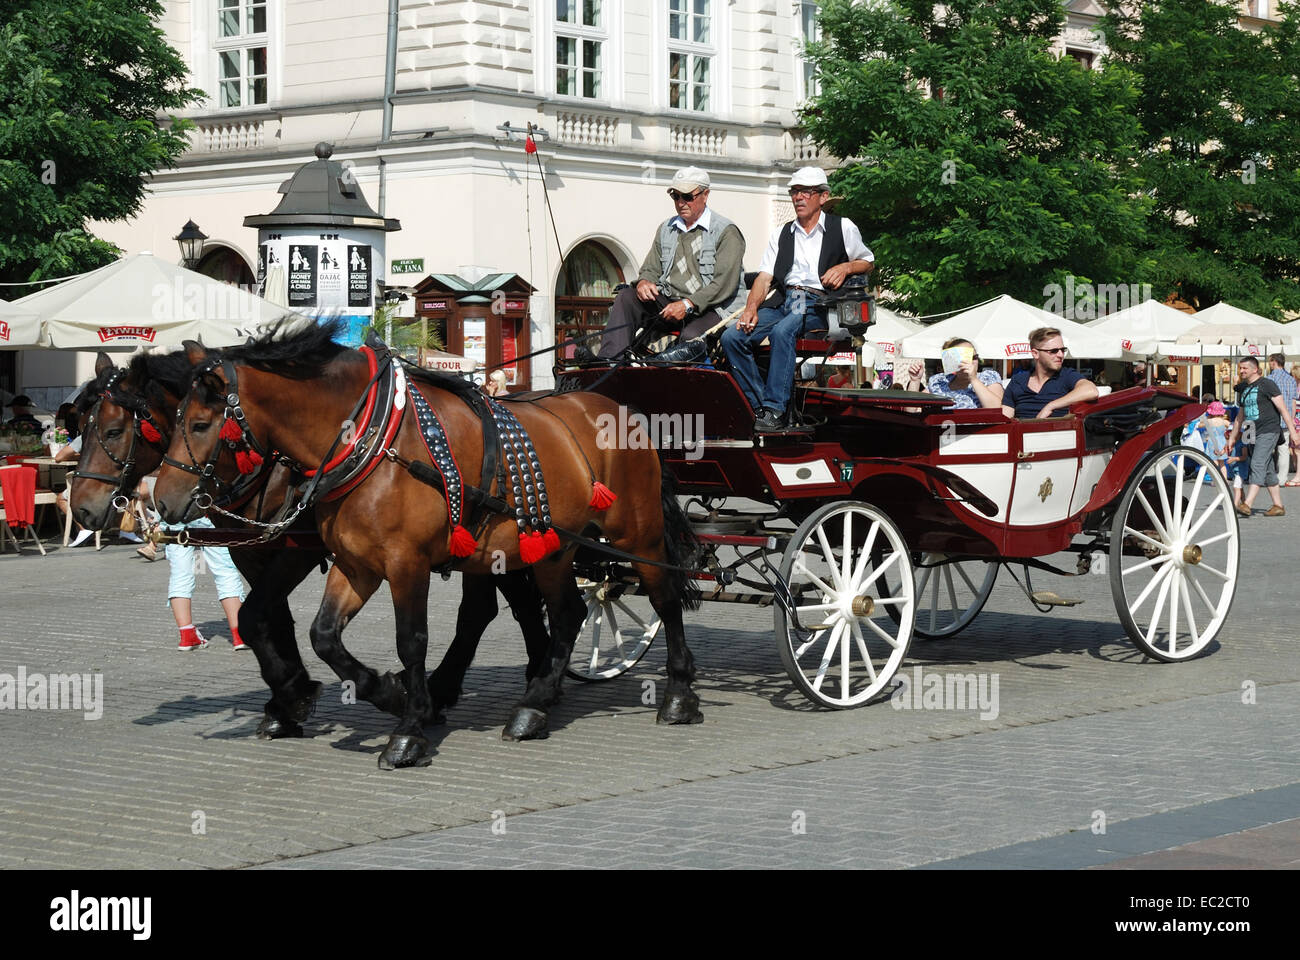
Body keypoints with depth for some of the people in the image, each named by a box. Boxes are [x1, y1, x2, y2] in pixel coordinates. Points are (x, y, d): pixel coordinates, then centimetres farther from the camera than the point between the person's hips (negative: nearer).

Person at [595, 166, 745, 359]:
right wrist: (643, 282, -4)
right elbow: (651, 269, 23)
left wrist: (687, 305, -20)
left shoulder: (727, 232, -1)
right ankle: (609, 361, -31)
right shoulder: (666, 229, 20)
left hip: (707, 309, -5)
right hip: (667, 303, 5)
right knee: (626, 296, -17)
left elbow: (725, 284, -11)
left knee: (691, 336, -37)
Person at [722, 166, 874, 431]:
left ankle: (776, 409, -35)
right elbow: (764, 277, 12)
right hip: (782, 300, 5)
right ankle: (760, 407, -18)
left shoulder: (843, 227, 13)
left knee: (782, 331, -37)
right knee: (731, 337, -20)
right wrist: (751, 307, -7)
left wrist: (846, 267, -3)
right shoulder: (781, 234, 22)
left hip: (818, 303, -5)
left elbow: (869, 263, 19)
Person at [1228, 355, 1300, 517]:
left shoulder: (1267, 384, -7)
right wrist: (1232, 437, 26)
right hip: (1252, 434, 8)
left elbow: (1282, 409, -9)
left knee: (1258, 465, -18)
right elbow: (1240, 415, 25)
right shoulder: (1243, 388, 15)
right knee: (1268, 470, 9)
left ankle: (1247, 504, -28)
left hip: (1268, 432, -8)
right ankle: (1278, 506, 14)